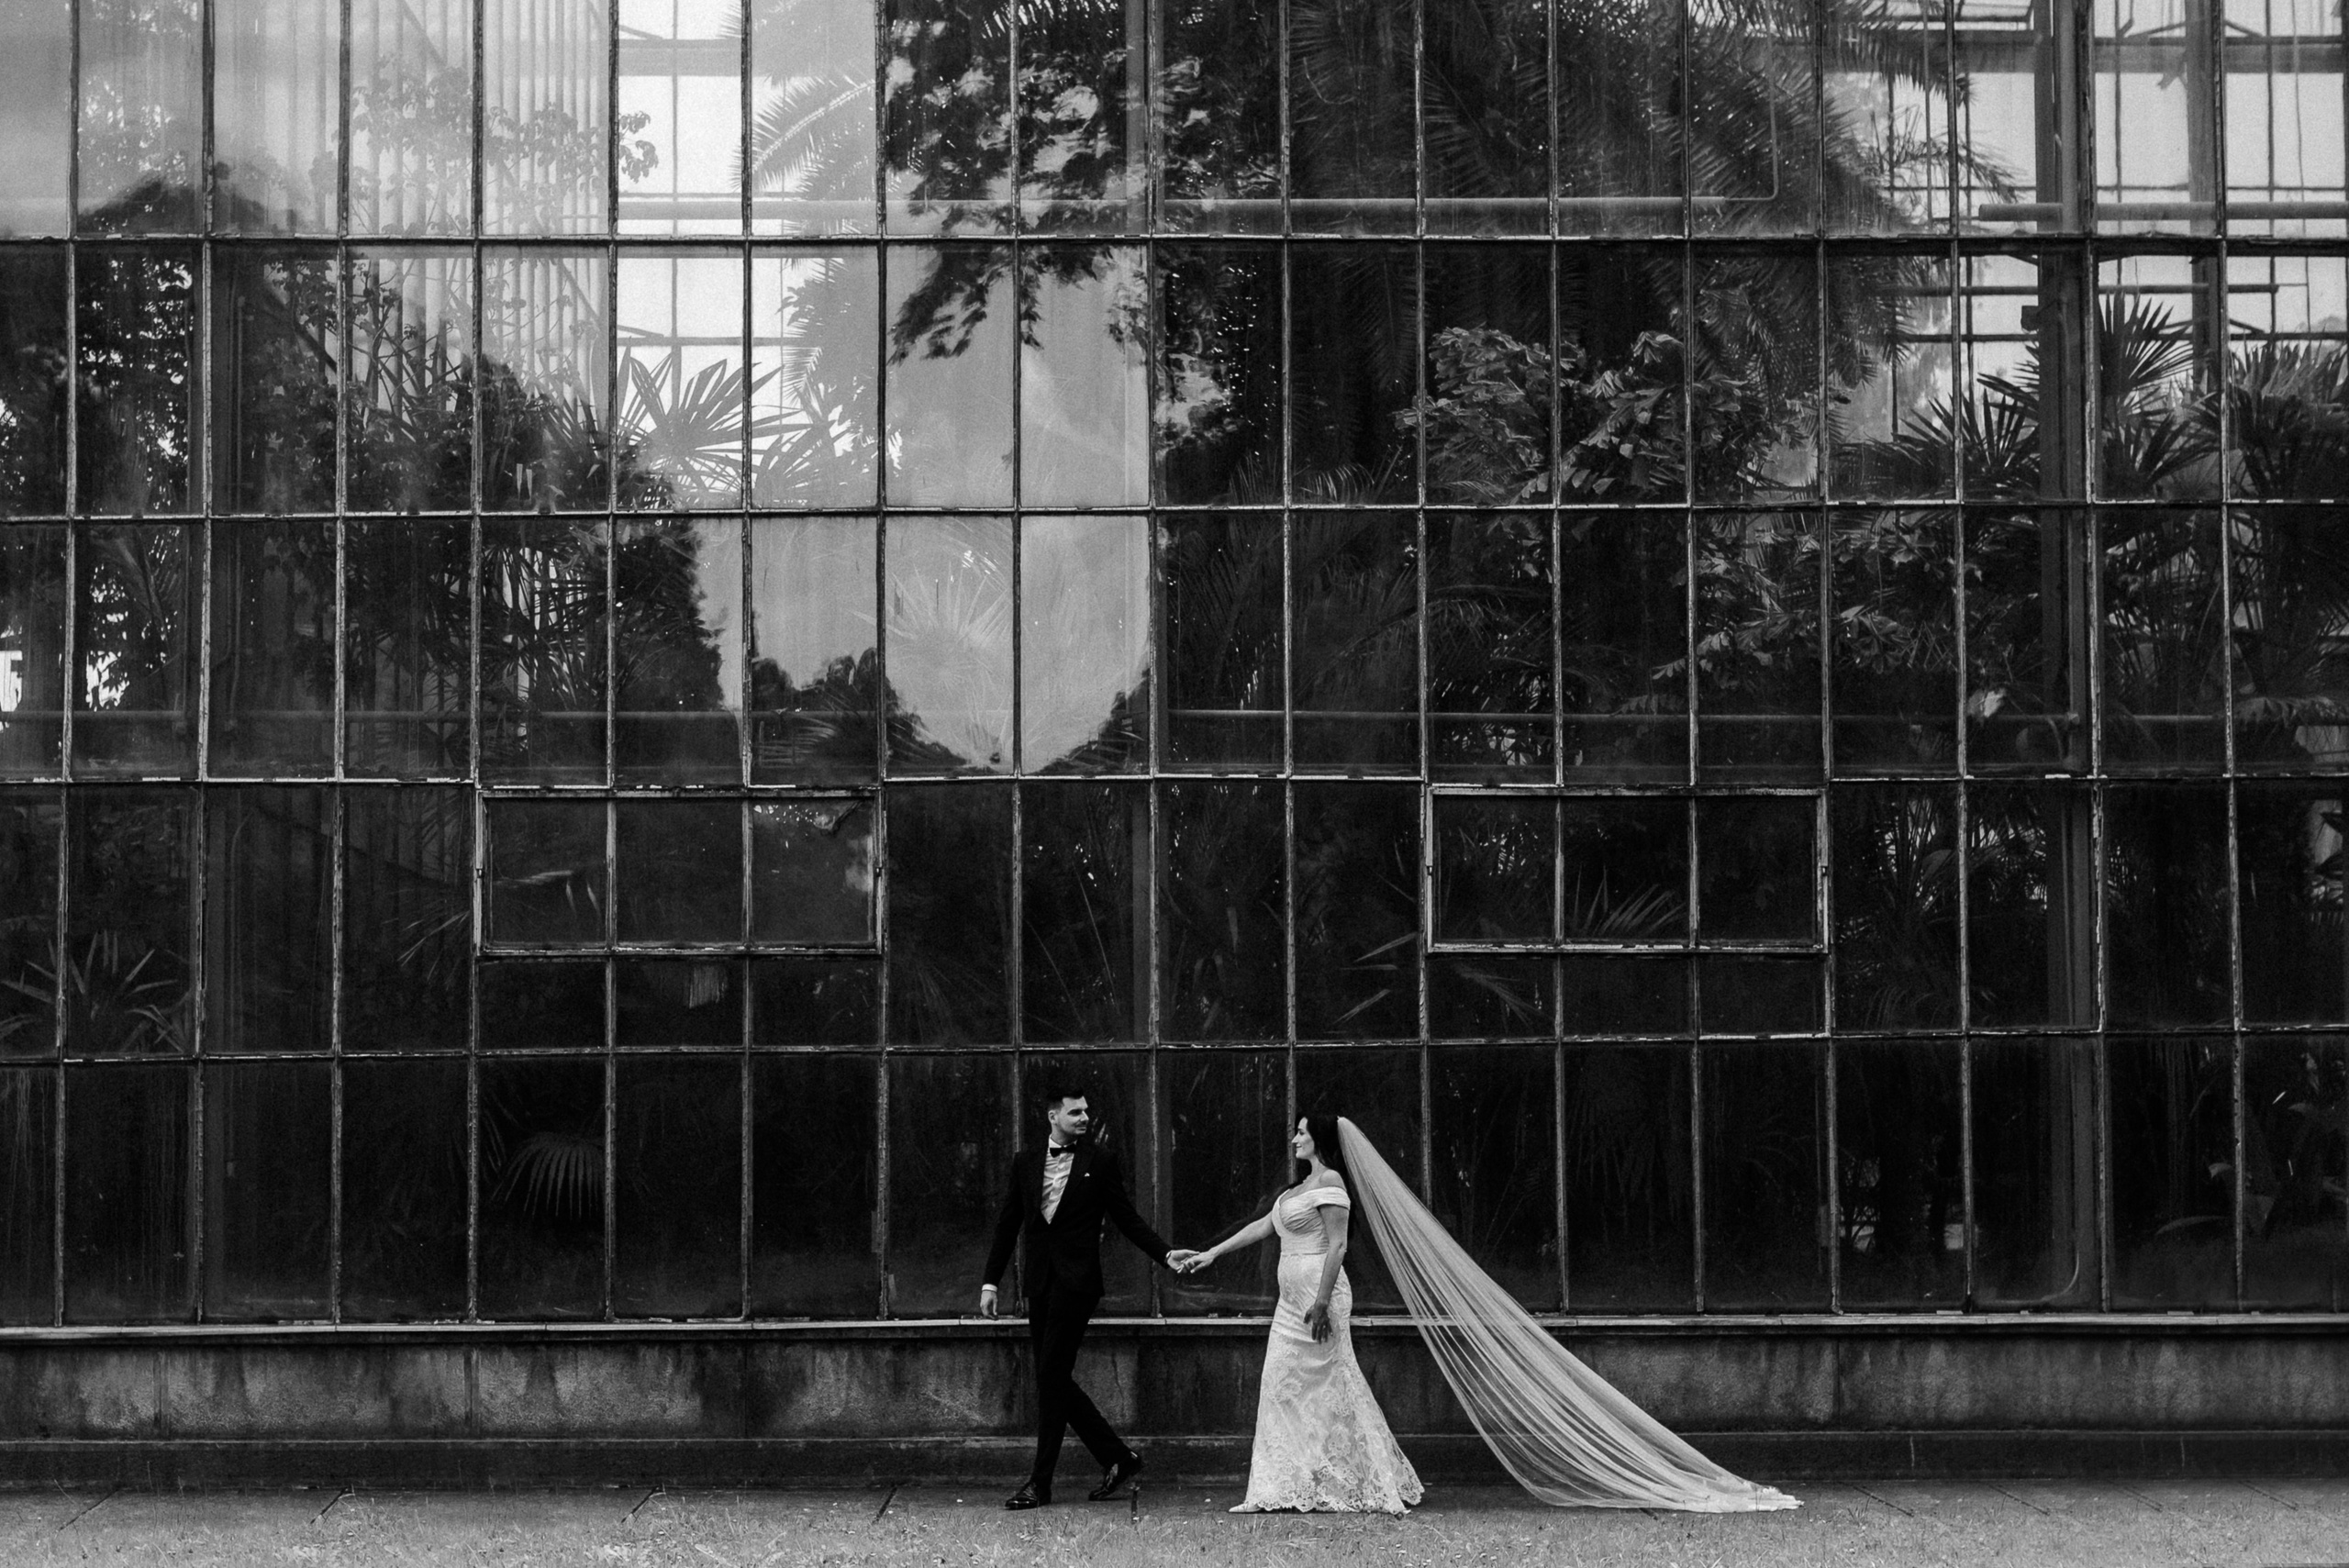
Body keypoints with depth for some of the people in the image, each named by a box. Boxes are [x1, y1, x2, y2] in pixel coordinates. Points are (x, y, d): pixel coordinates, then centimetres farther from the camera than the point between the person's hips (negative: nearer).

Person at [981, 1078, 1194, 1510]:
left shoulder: (1100, 1161, 2)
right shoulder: (1025, 1162, 12)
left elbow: (1127, 1218, 5)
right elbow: (1008, 1225, 14)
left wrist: (1166, 1255, -7)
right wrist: (991, 1280, 10)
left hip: (1076, 1281, -5)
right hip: (1039, 1283, 5)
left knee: (1052, 1377, -8)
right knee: (1053, 1379, 5)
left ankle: (1040, 1482, -3)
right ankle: (1118, 1459, 16)